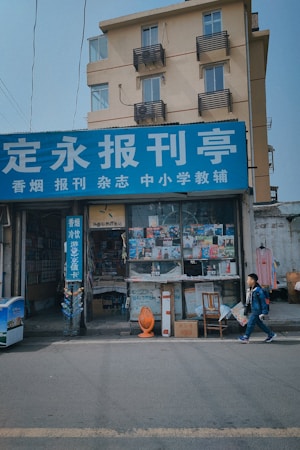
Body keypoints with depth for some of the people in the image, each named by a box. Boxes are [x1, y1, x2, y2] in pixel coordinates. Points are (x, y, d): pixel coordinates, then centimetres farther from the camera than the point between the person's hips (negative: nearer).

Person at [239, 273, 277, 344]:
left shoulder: (258, 290, -21)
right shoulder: (250, 289, 5)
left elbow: (263, 302, -19)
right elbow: (249, 300, 18)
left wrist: (263, 313, -18)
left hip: (257, 310, -9)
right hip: (254, 310, 9)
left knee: (250, 323, -3)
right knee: (259, 323, 16)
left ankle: (246, 338, 8)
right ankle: (271, 334, 29)